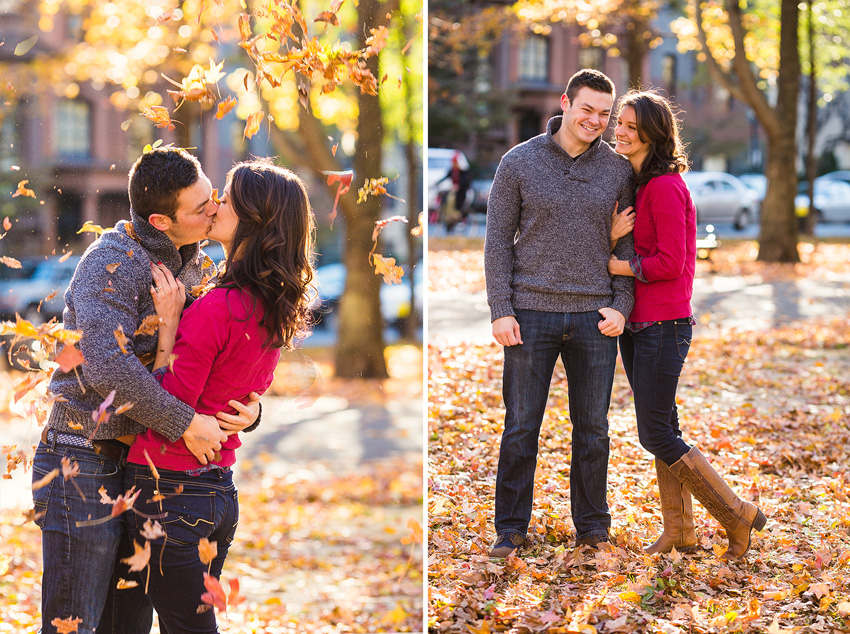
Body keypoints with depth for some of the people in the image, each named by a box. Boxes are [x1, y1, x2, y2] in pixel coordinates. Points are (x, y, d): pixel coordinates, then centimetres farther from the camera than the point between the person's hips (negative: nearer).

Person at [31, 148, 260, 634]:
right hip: (85, 465, -8)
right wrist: (184, 423, -22)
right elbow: (107, 365, -28)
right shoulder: (113, 260, -15)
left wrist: (251, 407, -5)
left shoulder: (195, 264, 11)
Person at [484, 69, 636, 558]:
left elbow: (627, 243, 8)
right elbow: (498, 239, 1)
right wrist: (500, 309, -6)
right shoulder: (520, 163, 0)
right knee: (521, 426, 4)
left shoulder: (618, 170, 5)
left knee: (593, 428, 9)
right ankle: (512, 528, 14)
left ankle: (593, 525, 21)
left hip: (595, 318, 2)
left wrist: (621, 305, -4)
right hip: (531, 315, -1)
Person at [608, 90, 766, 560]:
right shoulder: (635, 183, 12)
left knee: (656, 436, -6)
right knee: (661, 428, 13)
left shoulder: (665, 186, -16)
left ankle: (738, 516, 5)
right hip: (636, 323, 9)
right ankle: (680, 531, 23)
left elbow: (669, 263, -20)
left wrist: (615, 266, -12)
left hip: (663, 324, -9)